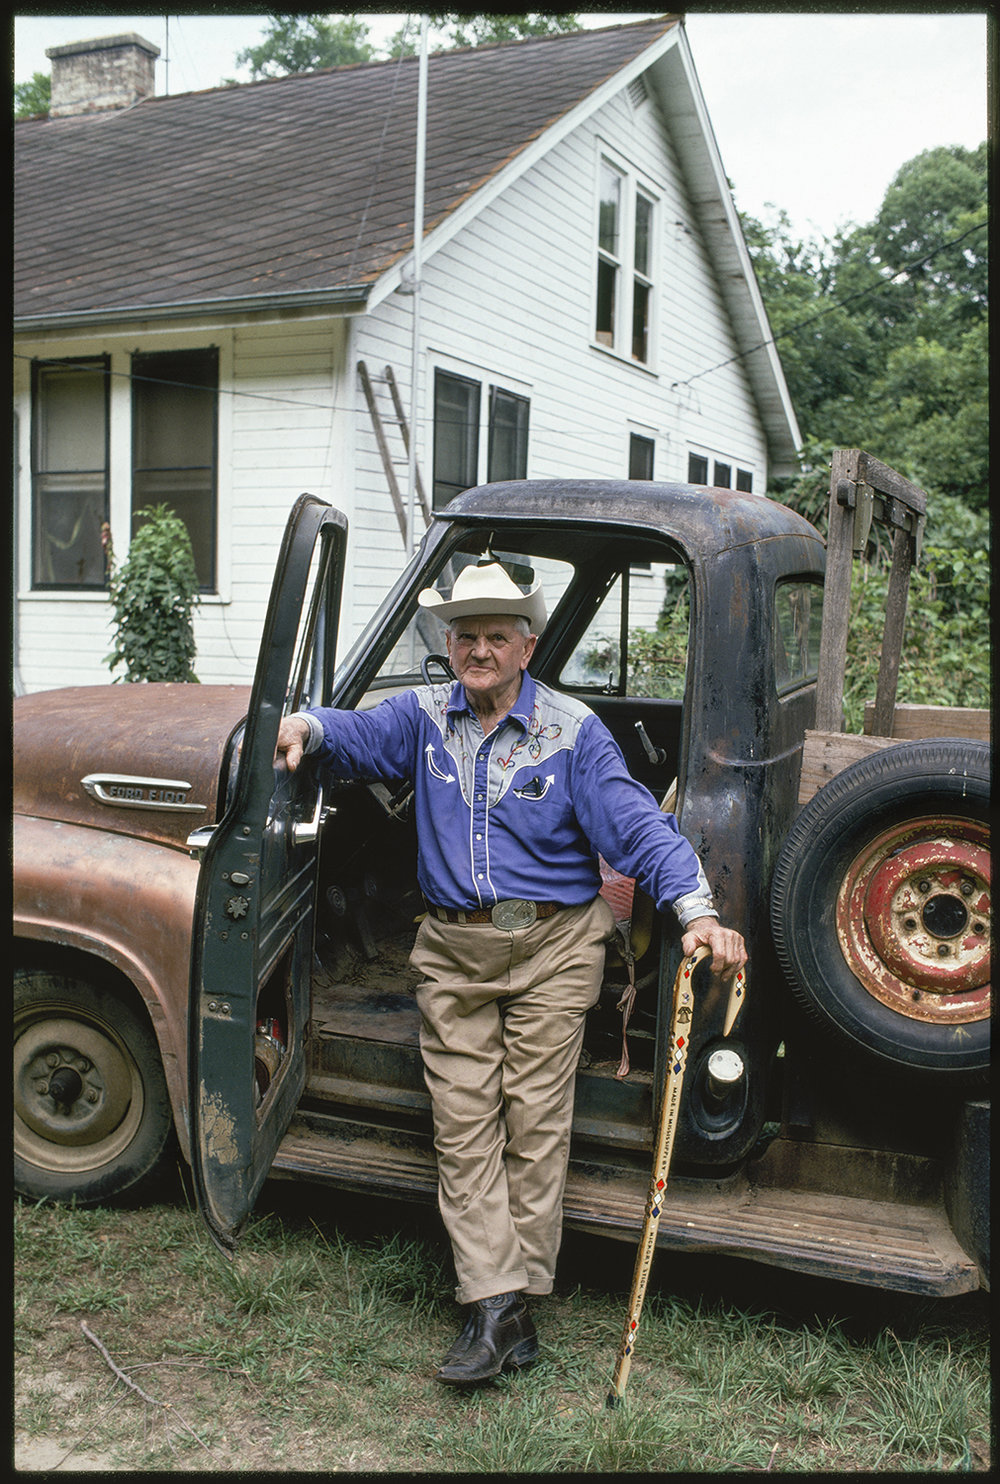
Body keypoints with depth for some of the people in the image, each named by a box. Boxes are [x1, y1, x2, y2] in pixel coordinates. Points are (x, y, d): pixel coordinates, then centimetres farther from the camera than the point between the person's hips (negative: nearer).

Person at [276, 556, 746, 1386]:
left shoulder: (573, 731, -4)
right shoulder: (424, 717, 8)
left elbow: (635, 822, -12)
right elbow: (359, 735, -6)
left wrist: (695, 909, -23)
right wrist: (306, 727, -29)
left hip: (553, 949, -3)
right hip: (453, 952, 3)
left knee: (535, 1121, 2)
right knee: (463, 1125, 1)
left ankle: (519, 1293, 15)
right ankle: (492, 1308, 7)